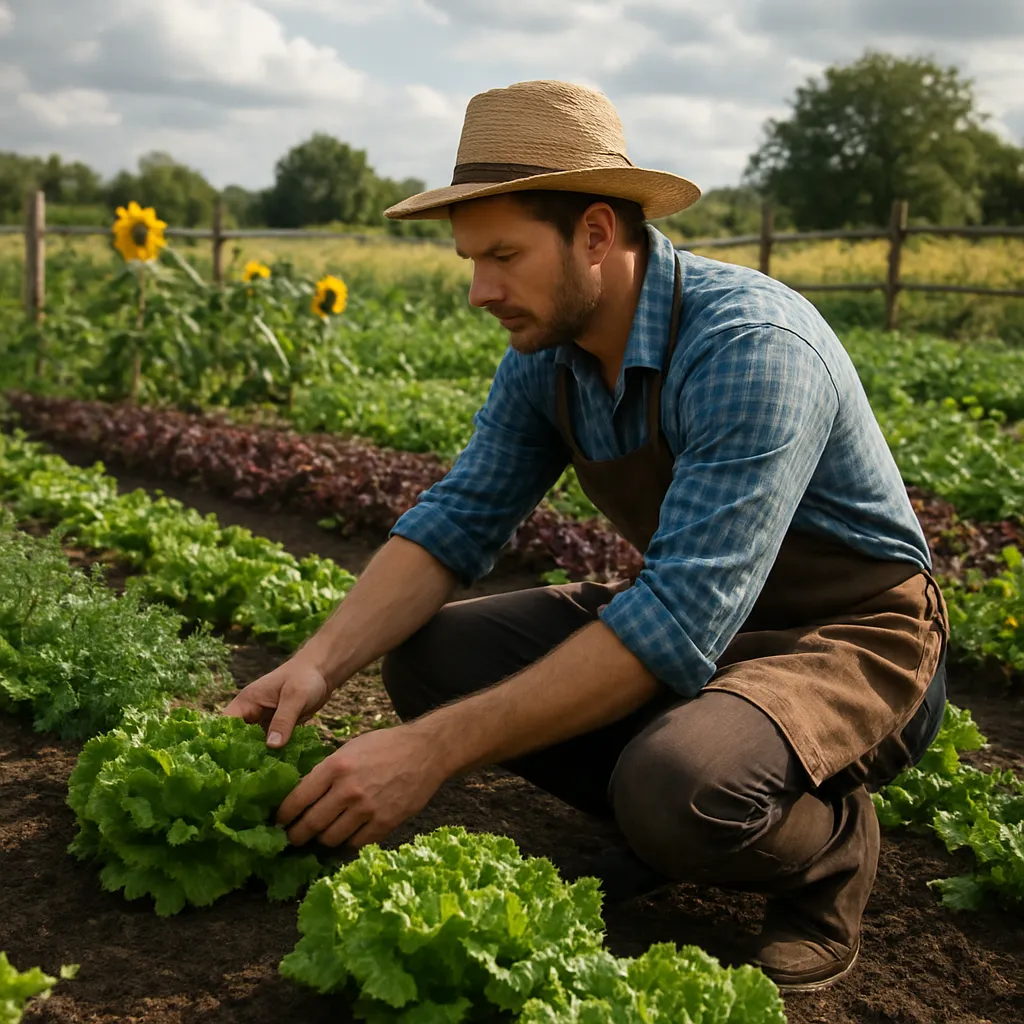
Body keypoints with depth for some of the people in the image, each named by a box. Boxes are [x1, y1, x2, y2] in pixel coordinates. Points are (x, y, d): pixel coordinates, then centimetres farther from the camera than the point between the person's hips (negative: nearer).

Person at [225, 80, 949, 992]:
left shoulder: (748, 349, -31)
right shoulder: (545, 354, -6)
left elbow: (681, 622, -38)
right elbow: (458, 519, -4)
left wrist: (436, 751, -38)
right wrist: (319, 664, -21)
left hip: (852, 635, -7)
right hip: (692, 615, 7)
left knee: (678, 784, -38)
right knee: (429, 657, -8)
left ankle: (829, 845, -2)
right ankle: (675, 819, 7)